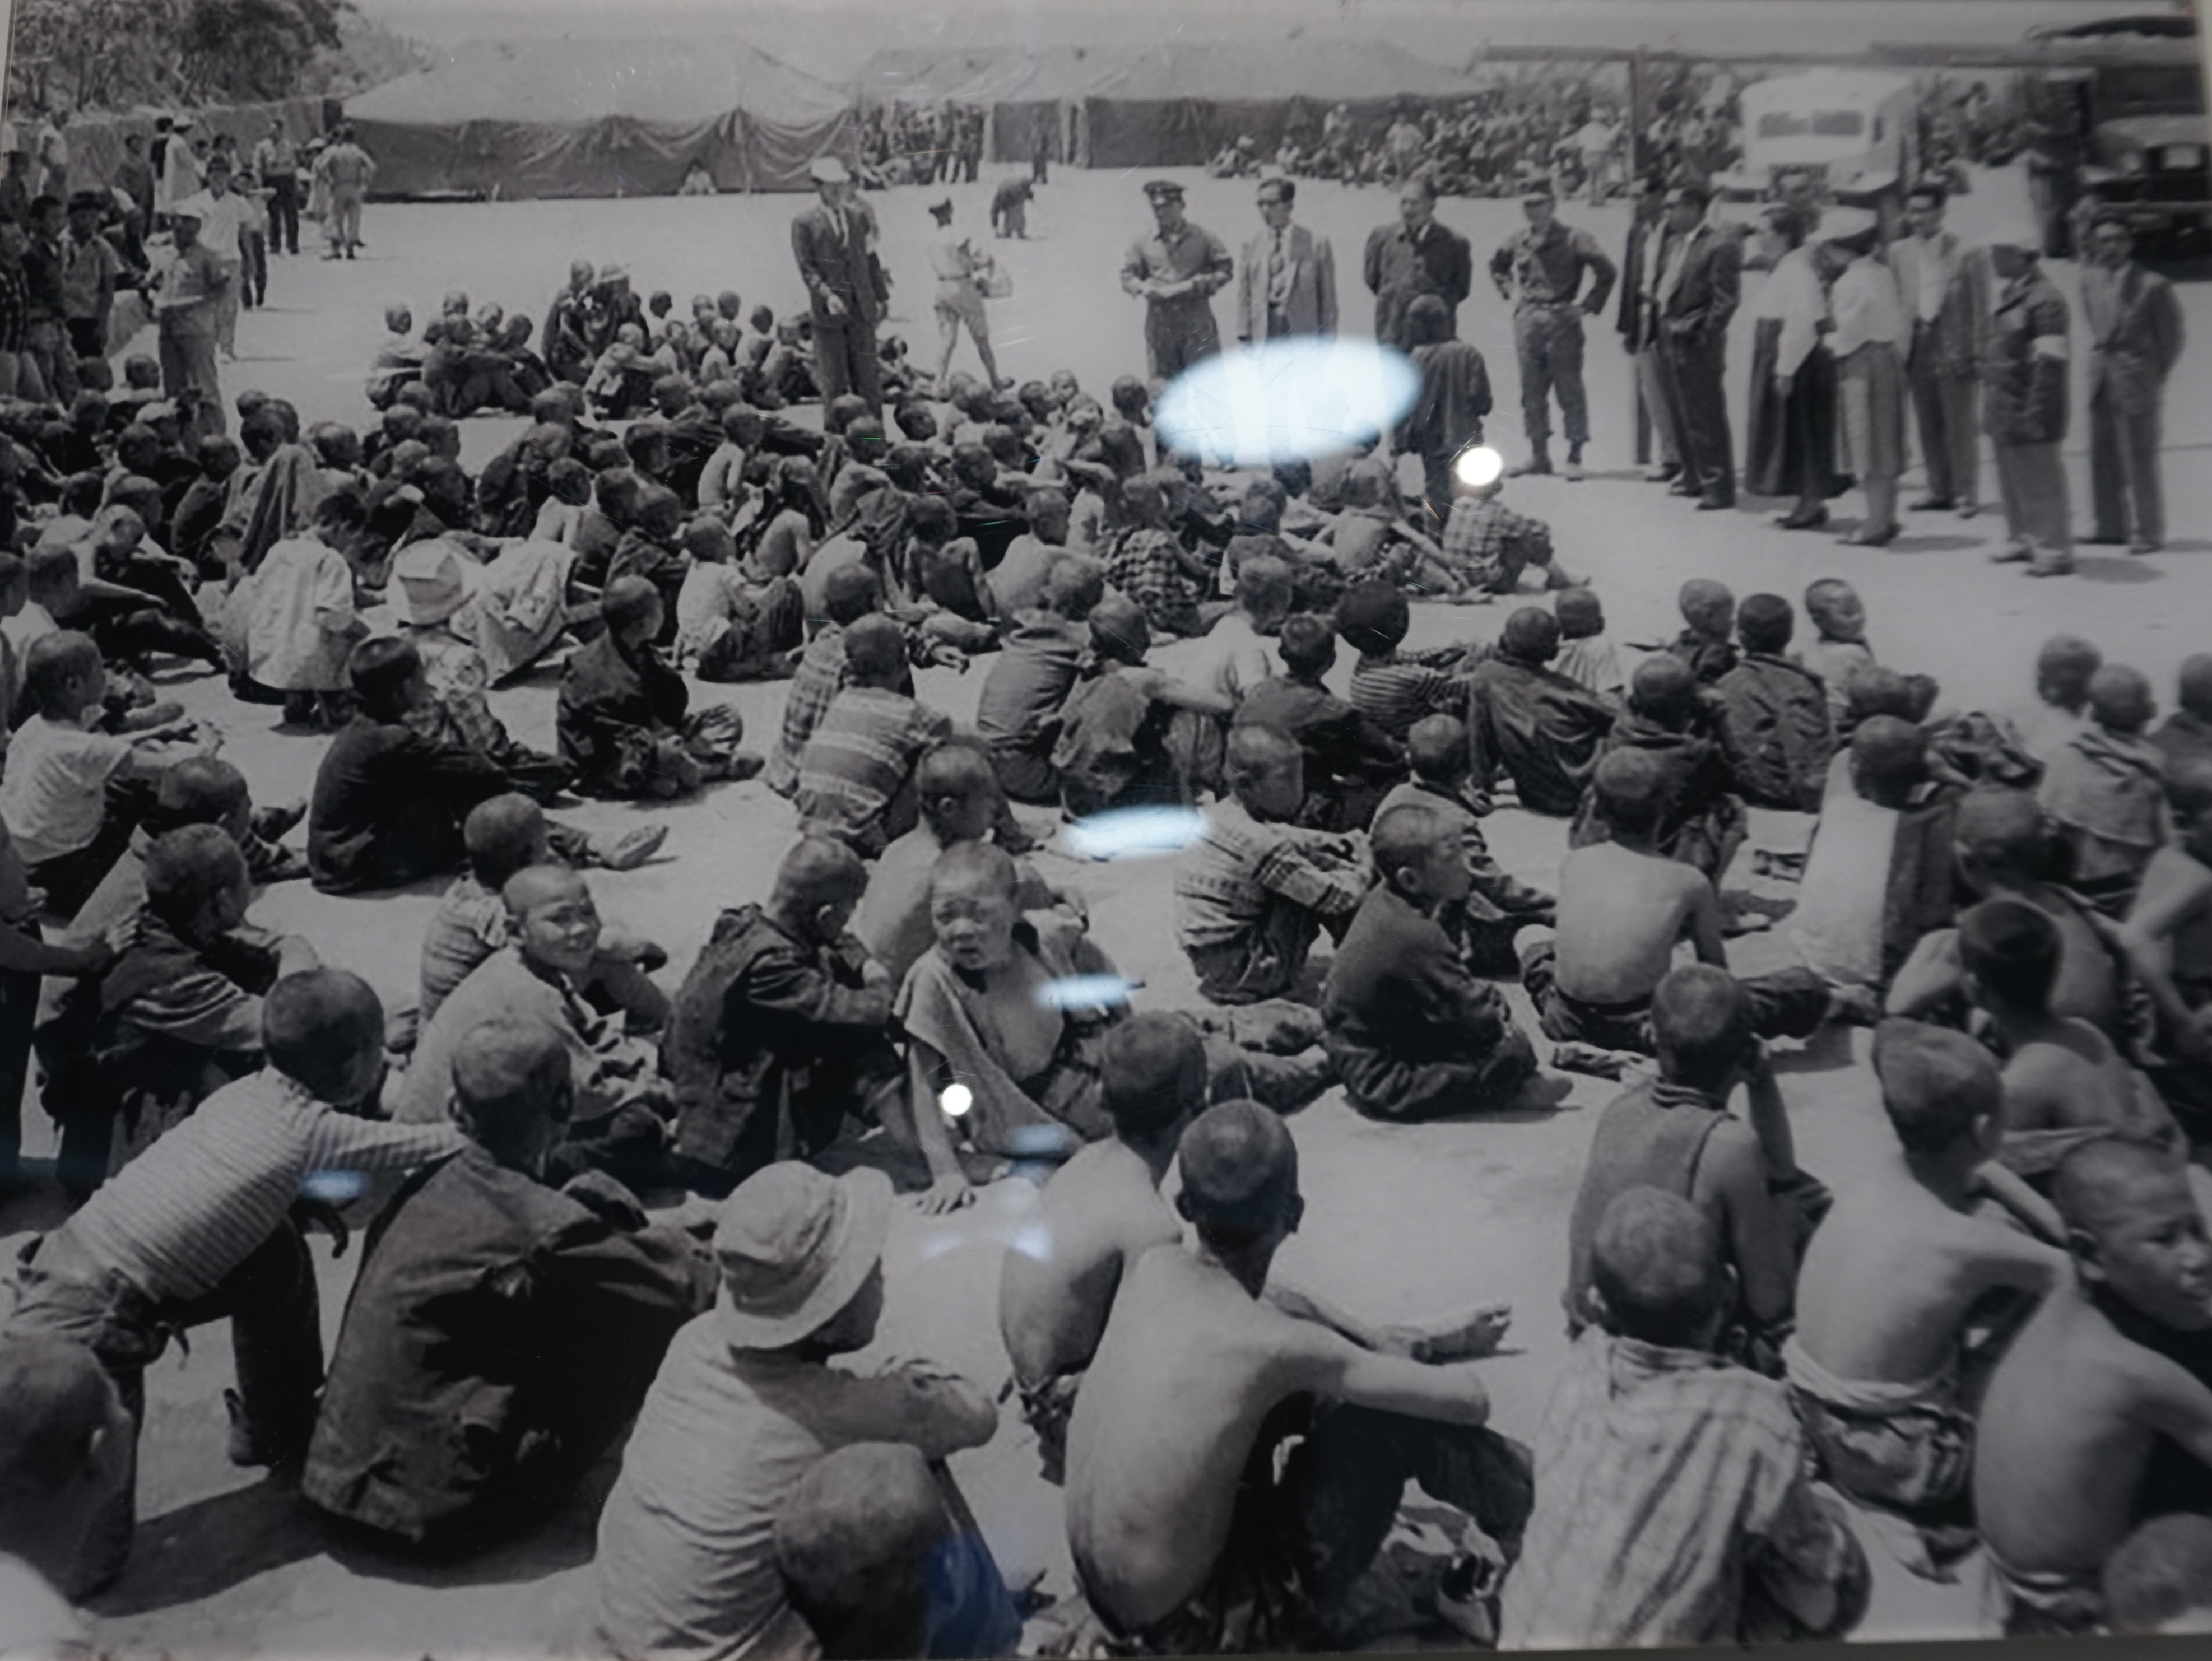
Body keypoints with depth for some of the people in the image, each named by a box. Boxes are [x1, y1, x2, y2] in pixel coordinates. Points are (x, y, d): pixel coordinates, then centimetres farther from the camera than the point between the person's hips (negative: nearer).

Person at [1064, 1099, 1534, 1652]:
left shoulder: (1153, 1268, -7)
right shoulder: (1273, 1343, -24)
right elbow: (1469, 1399, -13)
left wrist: (1389, 1341, 16)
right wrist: (1449, 1371, 10)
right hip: (1197, 1627, -7)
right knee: (1391, 1418, -4)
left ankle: (1491, 1469, 33)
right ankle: (1526, 1509, 20)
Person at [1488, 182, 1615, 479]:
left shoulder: (1573, 239, -7)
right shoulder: (1517, 241, 8)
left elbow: (1607, 272, -7)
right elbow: (1496, 266, 28)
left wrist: (1589, 306, -9)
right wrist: (1510, 292, 15)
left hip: (1562, 321, -5)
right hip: (1528, 321, 5)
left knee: (1569, 390, -3)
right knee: (1531, 391, 7)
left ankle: (1575, 456, 0)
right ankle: (1539, 454, 16)